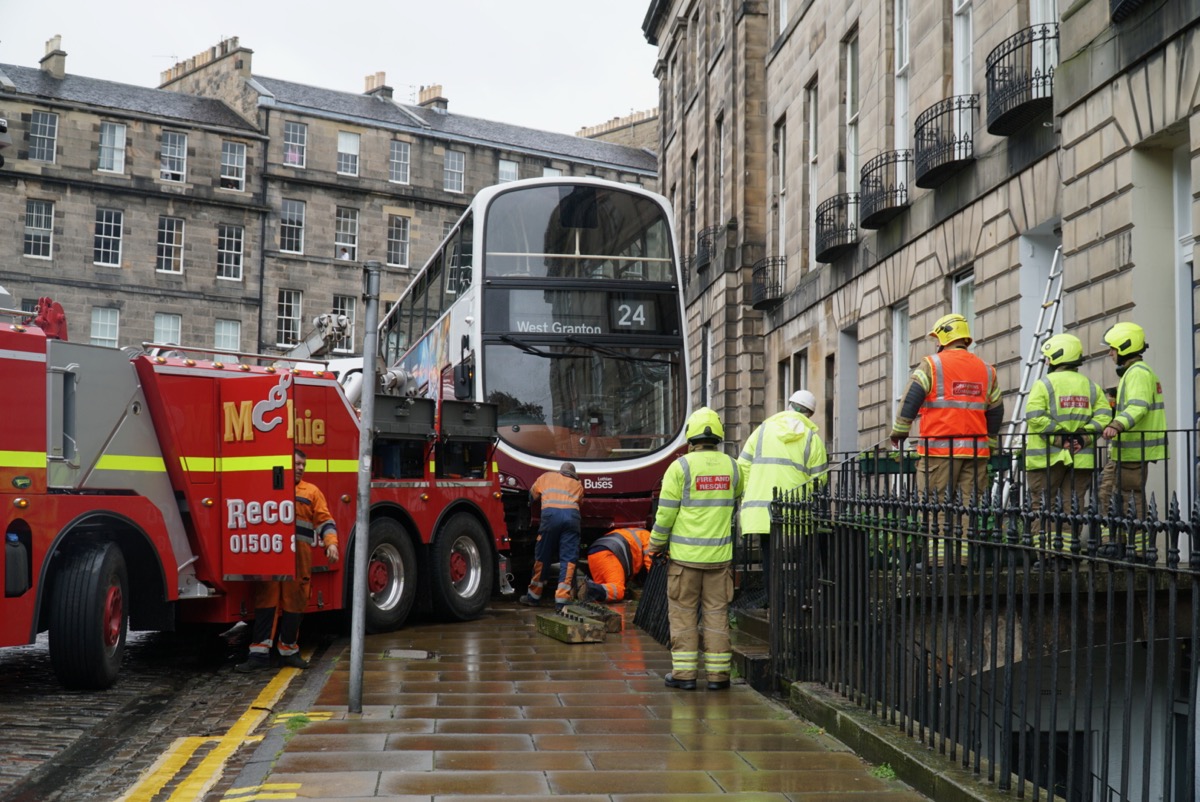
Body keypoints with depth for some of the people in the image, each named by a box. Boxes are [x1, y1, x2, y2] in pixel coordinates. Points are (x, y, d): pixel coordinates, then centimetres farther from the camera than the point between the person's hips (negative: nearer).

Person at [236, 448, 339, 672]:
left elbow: (324, 520, 7)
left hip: (299, 556, 1)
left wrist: (331, 543, -9)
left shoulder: (311, 492, 12)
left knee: (294, 603, 5)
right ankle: (260, 653, -4)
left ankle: (288, 651, 16)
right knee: (265, 601, -4)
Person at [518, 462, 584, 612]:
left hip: (551, 513, 0)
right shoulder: (577, 484, 29)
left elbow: (533, 494, 39)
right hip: (572, 515, 0)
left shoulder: (546, 476, 30)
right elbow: (579, 501, 21)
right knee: (568, 559, 1)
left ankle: (534, 596, 21)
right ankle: (561, 601, -6)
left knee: (542, 557, 10)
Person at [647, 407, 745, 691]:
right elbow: (737, 501, 19)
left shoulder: (680, 467, -9)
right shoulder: (731, 466, 3)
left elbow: (666, 513, -8)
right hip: (720, 554, 3)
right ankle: (718, 673, 9)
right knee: (716, 612, 8)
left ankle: (684, 673, 5)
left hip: (685, 554, -3)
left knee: (683, 612, 5)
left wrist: (655, 545, 4)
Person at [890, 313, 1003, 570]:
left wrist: (898, 432, 6)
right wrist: (990, 444, 30)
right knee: (971, 502, 5)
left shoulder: (931, 365, 0)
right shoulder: (986, 370, 16)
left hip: (940, 448, -4)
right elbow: (996, 412, 21)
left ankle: (936, 556, -8)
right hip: (975, 449, 4)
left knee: (935, 502, -3)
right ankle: (966, 554, 3)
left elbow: (910, 401, -4)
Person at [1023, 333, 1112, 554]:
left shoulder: (1044, 384, -4)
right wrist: (1083, 437, -5)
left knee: (1042, 505, 2)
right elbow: (1103, 417, 0)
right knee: (1073, 506, 8)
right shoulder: (1091, 386, 11)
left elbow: (1035, 417, -17)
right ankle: (1070, 550, 7)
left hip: (1047, 457, -4)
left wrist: (1057, 437, -13)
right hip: (1081, 458, 4)